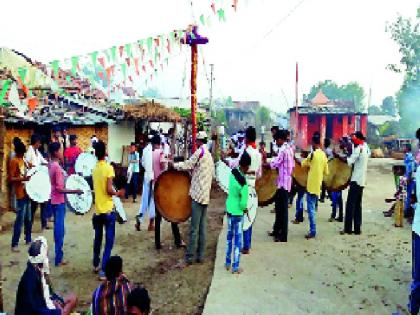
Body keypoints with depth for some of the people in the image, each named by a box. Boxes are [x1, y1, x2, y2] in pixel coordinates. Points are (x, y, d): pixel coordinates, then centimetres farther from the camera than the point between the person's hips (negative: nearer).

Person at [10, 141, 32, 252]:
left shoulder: (22, 160, 11)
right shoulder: (14, 161, -13)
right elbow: (11, 179, -17)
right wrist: (23, 178, -30)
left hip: (27, 192, 8)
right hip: (21, 194, -8)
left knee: (28, 219, 16)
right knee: (20, 220, -7)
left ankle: (28, 239, 28)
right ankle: (14, 244, -2)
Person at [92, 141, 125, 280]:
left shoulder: (94, 169, 5)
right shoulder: (108, 168, -15)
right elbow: (109, 190, -18)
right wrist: (118, 193, 0)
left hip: (97, 209, 7)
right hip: (107, 210, -6)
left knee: (97, 238, 20)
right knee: (109, 241, 0)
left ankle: (96, 265, 32)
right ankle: (103, 270, -3)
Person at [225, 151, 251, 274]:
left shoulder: (232, 173, -8)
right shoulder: (243, 183, -24)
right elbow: (243, 203, -22)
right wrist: (245, 209, -1)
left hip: (229, 209, 6)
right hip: (238, 213, -6)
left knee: (229, 236, 19)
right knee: (238, 239, 7)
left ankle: (227, 263, 31)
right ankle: (235, 267, 15)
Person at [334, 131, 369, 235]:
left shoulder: (358, 148, -13)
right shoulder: (365, 148, 13)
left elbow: (350, 161, -24)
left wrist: (338, 156, -18)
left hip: (356, 180, -9)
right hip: (362, 181, 9)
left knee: (350, 204, -5)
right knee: (358, 205, 10)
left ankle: (348, 228, -3)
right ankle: (357, 229, 11)